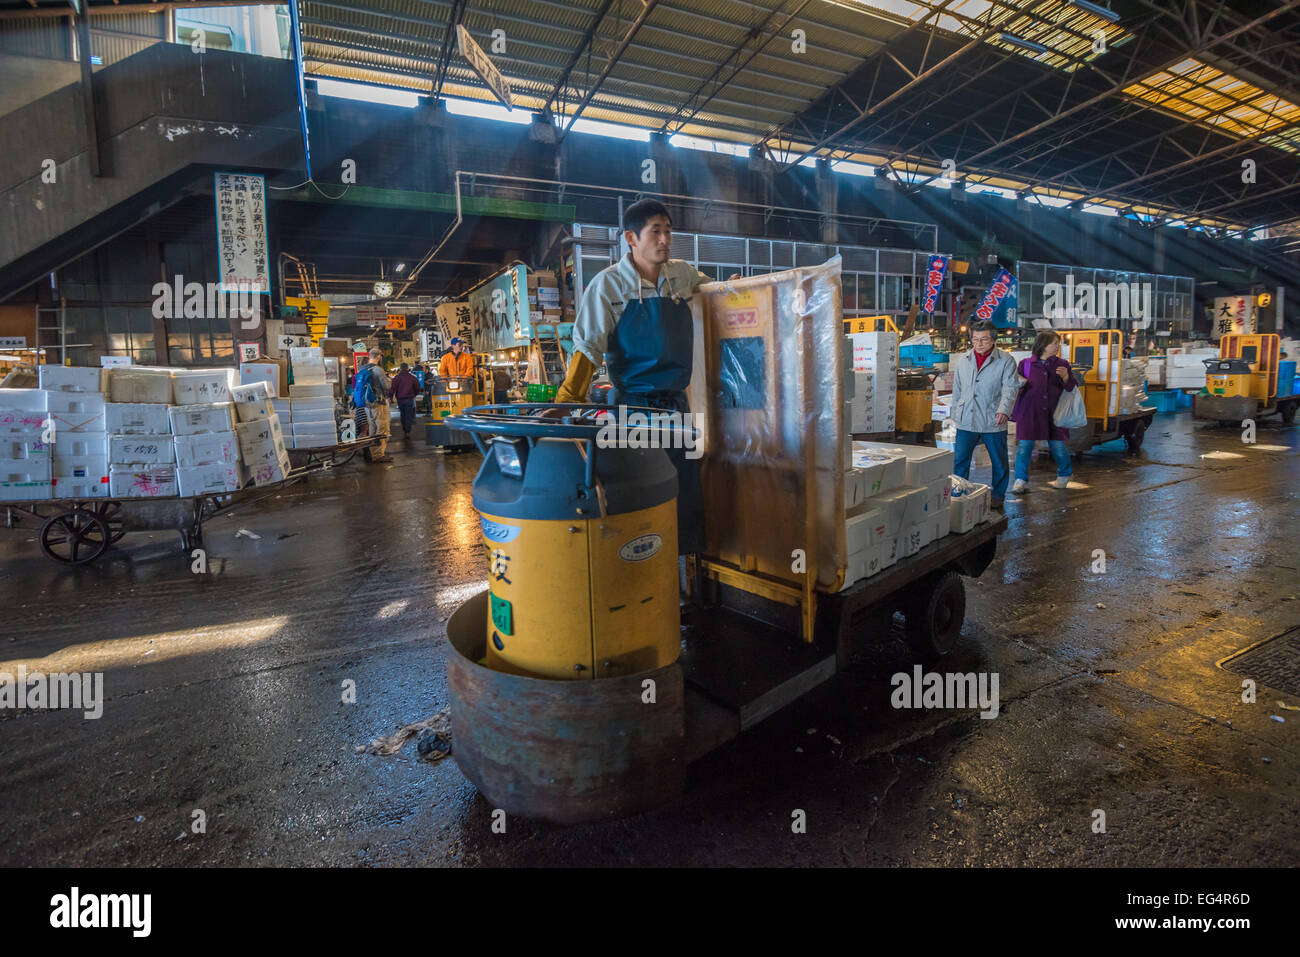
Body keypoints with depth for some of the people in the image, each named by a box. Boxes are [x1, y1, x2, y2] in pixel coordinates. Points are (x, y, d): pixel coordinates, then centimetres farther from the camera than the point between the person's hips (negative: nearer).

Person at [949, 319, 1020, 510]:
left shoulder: (1005, 360, -2)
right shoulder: (962, 360, 9)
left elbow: (1010, 388, -10)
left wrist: (1003, 410, -26)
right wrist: (955, 414, 16)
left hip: (993, 422, -2)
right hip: (966, 422, 2)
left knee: (999, 463, 10)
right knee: (959, 461, 3)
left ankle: (998, 495, 26)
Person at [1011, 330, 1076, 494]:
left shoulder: (1061, 364, 7)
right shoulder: (1026, 363, 3)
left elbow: (1070, 388, 6)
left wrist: (1065, 376, -13)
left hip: (1053, 412, 1)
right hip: (1029, 411, -1)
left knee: (1058, 445, 5)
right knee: (1024, 445, -6)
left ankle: (1065, 475, 30)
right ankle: (1021, 481, 4)